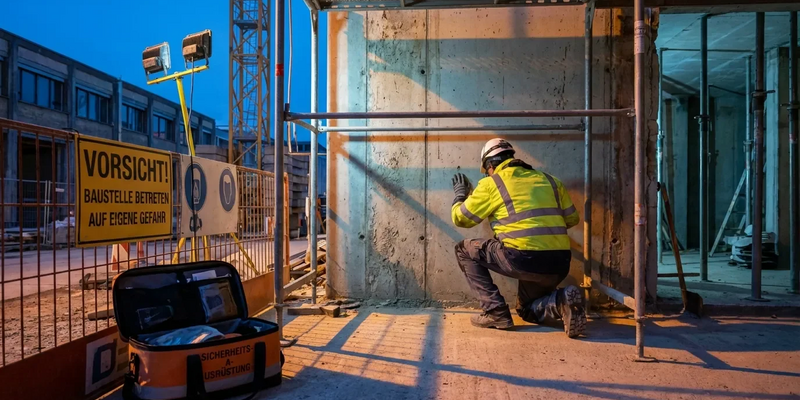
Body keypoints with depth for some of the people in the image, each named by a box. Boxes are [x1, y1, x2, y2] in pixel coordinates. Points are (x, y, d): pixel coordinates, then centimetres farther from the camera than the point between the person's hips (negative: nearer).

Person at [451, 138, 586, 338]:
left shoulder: (491, 183, 4)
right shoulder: (549, 180, 18)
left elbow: (460, 218, 12)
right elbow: (572, 219, 21)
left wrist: (460, 193, 31)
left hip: (523, 258, -6)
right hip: (559, 264, 6)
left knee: (464, 250, 16)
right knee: (528, 310, 31)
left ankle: (495, 312, 8)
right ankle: (561, 301, -2)